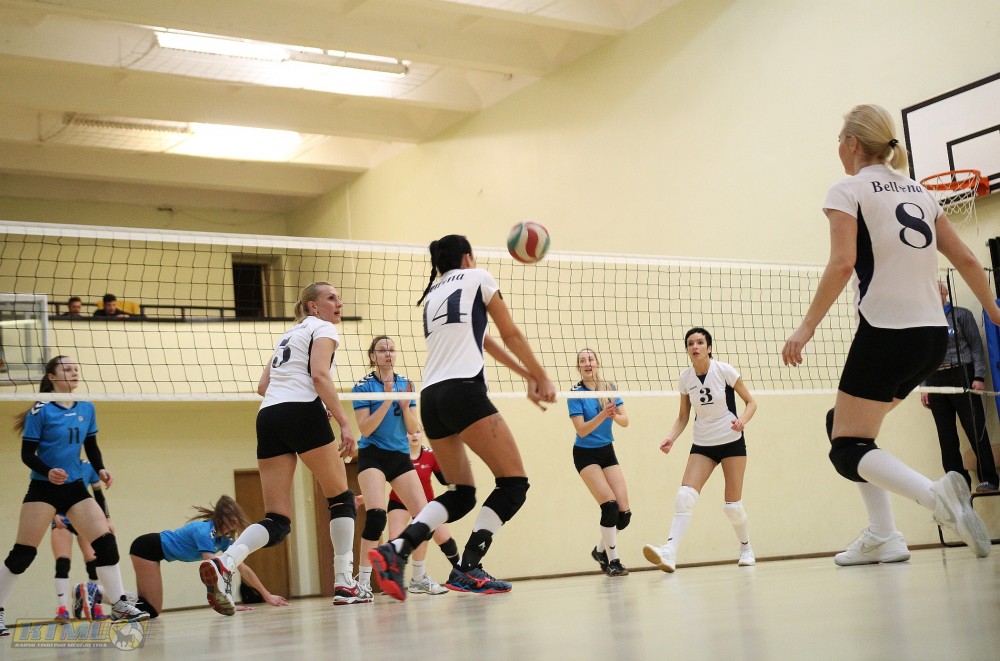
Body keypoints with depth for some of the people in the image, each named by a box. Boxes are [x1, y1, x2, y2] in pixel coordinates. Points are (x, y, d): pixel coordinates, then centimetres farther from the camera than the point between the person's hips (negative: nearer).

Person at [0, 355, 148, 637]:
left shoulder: (86, 408, 5)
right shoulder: (41, 411, -10)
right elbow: (27, 454, -10)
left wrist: (100, 469, -2)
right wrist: (48, 471, -27)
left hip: (75, 487, 5)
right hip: (43, 489, -4)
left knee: (105, 541, -7)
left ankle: (119, 605, 1)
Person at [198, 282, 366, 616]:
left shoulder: (288, 335, 30)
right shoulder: (323, 328, 6)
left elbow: (262, 386, 27)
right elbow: (320, 375, -11)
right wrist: (344, 422, -15)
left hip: (268, 416, 7)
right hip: (303, 414, -7)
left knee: (277, 520, 0)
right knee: (341, 497, 11)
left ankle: (224, 563, -25)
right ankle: (344, 584, 7)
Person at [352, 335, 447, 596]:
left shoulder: (406, 384, 8)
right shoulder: (363, 386, -5)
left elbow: (413, 430, 7)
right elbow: (365, 428, -12)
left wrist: (405, 406, -11)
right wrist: (387, 401, -19)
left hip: (401, 456, 5)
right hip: (373, 455, -5)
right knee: (376, 515, -23)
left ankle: (418, 578, 14)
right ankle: (363, 581, -14)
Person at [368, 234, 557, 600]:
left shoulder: (432, 294, 28)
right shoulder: (477, 278, 10)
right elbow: (511, 335, 12)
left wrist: (528, 375, 39)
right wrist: (542, 377, 24)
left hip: (431, 399, 8)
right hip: (463, 391, -8)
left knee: (461, 494, 13)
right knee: (514, 481, -2)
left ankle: (394, 550, -6)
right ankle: (467, 570, -11)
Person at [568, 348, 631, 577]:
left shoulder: (610, 388, 0)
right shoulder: (576, 394, -12)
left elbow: (625, 421, -5)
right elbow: (582, 430, -18)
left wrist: (615, 416, -27)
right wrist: (603, 414, -32)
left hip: (607, 452, 5)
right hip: (586, 455, -5)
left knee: (624, 512, -4)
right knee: (610, 505, -20)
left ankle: (600, 550, 20)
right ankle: (612, 561, -7)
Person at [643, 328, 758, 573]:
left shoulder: (725, 371, -12)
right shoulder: (685, 378, -2)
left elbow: (751, 402, -4)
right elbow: (683, 417, 8)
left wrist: (743, 419, -25)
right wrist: (671, 437, -10)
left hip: (732, 442, -3)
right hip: (702, 445, 3)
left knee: (732, 505, 0)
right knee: (685, 495, -18)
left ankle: (746, 549, 28)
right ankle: (669, 554, -29)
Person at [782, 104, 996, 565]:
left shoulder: (848, 190, -4)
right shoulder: (918, 191, 16)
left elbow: (842, 264, -18)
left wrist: (808, 326, -15)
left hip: (886, 332, -7)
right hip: (933, 335, 8)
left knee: (848, 450, -2)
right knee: (844, 424, 19)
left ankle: (936, 494, -28)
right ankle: (882, 537, 10)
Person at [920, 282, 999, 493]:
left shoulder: (961, 315, 3)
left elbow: (977, 346, 0)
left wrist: (979, 377, -9)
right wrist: (923, 387, 10)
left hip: (961, 377, -4)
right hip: (936, 382, 4)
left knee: (976, 431, -6)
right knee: (947, 438, 3)